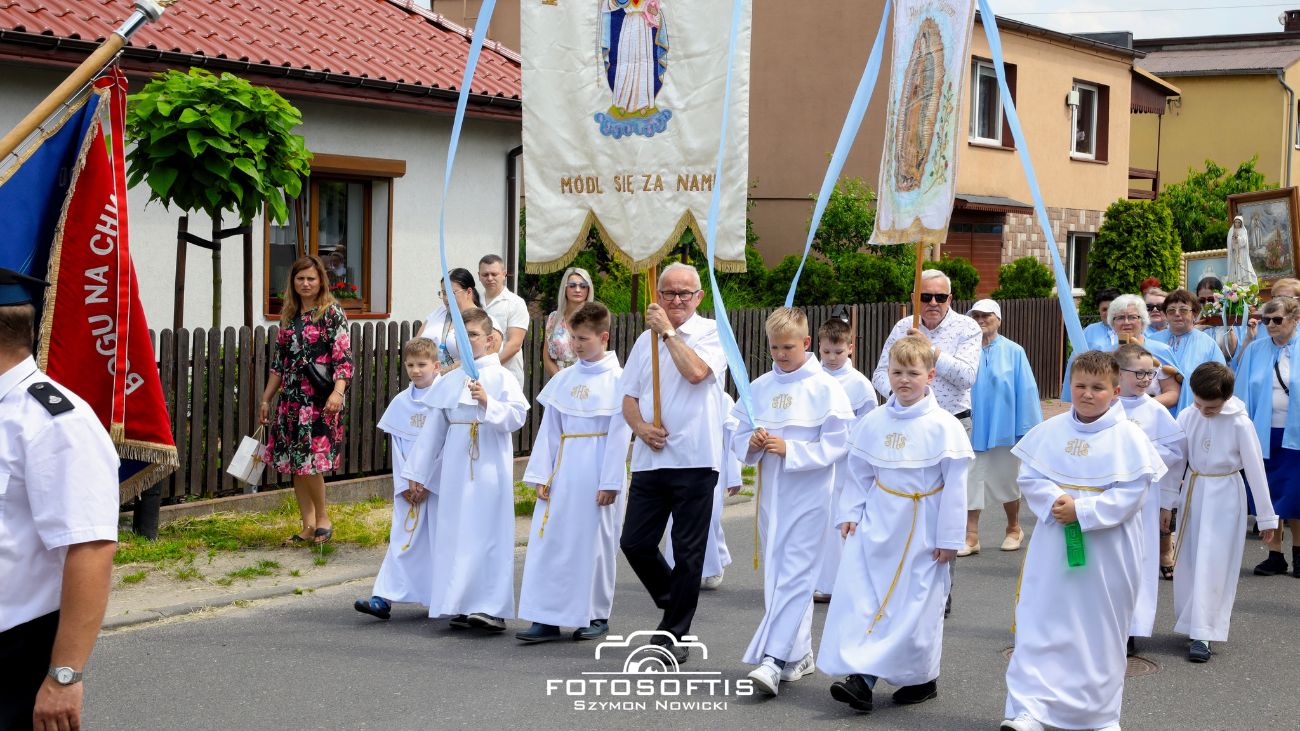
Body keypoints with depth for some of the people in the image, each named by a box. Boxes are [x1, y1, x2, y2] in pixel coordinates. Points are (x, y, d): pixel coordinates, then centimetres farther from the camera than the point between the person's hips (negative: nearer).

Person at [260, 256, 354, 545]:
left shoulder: (332, 313, -4)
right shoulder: (289, 315, 14)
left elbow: (343, 357, -11)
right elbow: (279, 361, 19)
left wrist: (338, 391, -25)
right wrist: (266, 398, 18)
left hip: (320, 398, -6)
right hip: (291, 398, 7)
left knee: (309, 461, -11)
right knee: (293, 464, 5)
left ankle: (323, 518, 8)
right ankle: (308, 526, 13)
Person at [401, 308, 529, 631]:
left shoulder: (501, 377, -1)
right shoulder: (449, 380, 11)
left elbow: (517, 416, -12)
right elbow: (434, 427, 15)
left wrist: (487, 403, -26)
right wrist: (417, 471, 15)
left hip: (490, 466, -4)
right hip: (455, 464, 4)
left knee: (489, 533, -4)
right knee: (455, 533, 4)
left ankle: (492, 607, -1)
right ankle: (460, 605, 12)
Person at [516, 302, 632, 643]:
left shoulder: (617, 379, -5)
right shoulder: (564, 379, 10)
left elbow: (620, 434, -8)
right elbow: (549, 429, 10)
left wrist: (610, 482, -12)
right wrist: (541, 475, 3)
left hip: (597, 472, -5)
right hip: (563, 470, 5)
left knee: (595, 541, 4)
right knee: (550, 540, 1)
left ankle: (597, 615, 18)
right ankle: (547, 618, 4)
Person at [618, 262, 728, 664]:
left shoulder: (711, 332, -1)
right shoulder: (646, 339, 15)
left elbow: (696, 371, -20)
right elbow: (629, 397, 15)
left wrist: (668, 330, -11)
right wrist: (641, 426, -5)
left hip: (693, 460, -5)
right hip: (650, 459, 5)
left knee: (687, 552, 2)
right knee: (634, 543, 3)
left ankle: (675, 634, 13)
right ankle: (673, 603, 28)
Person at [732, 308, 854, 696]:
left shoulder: (826, 387, -8)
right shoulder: (759, 388, 7)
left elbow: (838, 444, -12)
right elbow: (737, 435, 12)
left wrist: (790, 449, -19)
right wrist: (752, 443, -10)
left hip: (809, 493, -6)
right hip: (770, 492, 6)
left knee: (794, 574, -11)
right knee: (776, 573, 11)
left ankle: (773, 659, -17)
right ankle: (799, 655, 23)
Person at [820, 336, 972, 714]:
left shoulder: (944, 426, -11)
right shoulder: (873, 422, 2)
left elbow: (955, 485, -8)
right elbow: (859, 473, 11)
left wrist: (949, 538, -9)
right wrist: (849, 513, 2)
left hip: (922, 529, -4)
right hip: (877, 523, 4)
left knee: (917, 604, 4)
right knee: (858, 594, -6)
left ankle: (921, 679, 22)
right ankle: (861, 676, -4)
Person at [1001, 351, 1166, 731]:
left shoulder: (1128, 437, -7)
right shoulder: (1050, 431, 3)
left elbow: (1132, 493, -11)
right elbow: (1029, 477, 4)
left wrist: (1082, 510, -19)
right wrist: (1053, 500, -16)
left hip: (1107, 550, -2)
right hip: (1053, 546, 2)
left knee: (1101, 631, 9)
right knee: (1041, 624, -1)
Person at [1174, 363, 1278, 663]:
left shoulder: (1240, 424, -14)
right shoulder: (1187, 417, -5)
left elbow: (1256, 470, -7)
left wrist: (1266, 516, -3)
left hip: (1225, 497, -4)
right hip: (1194, 492, 4)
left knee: (1213, 564, -6)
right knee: (1188, 561, 8)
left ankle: (1203, 634, -4)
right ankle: (1191, 621, 23)